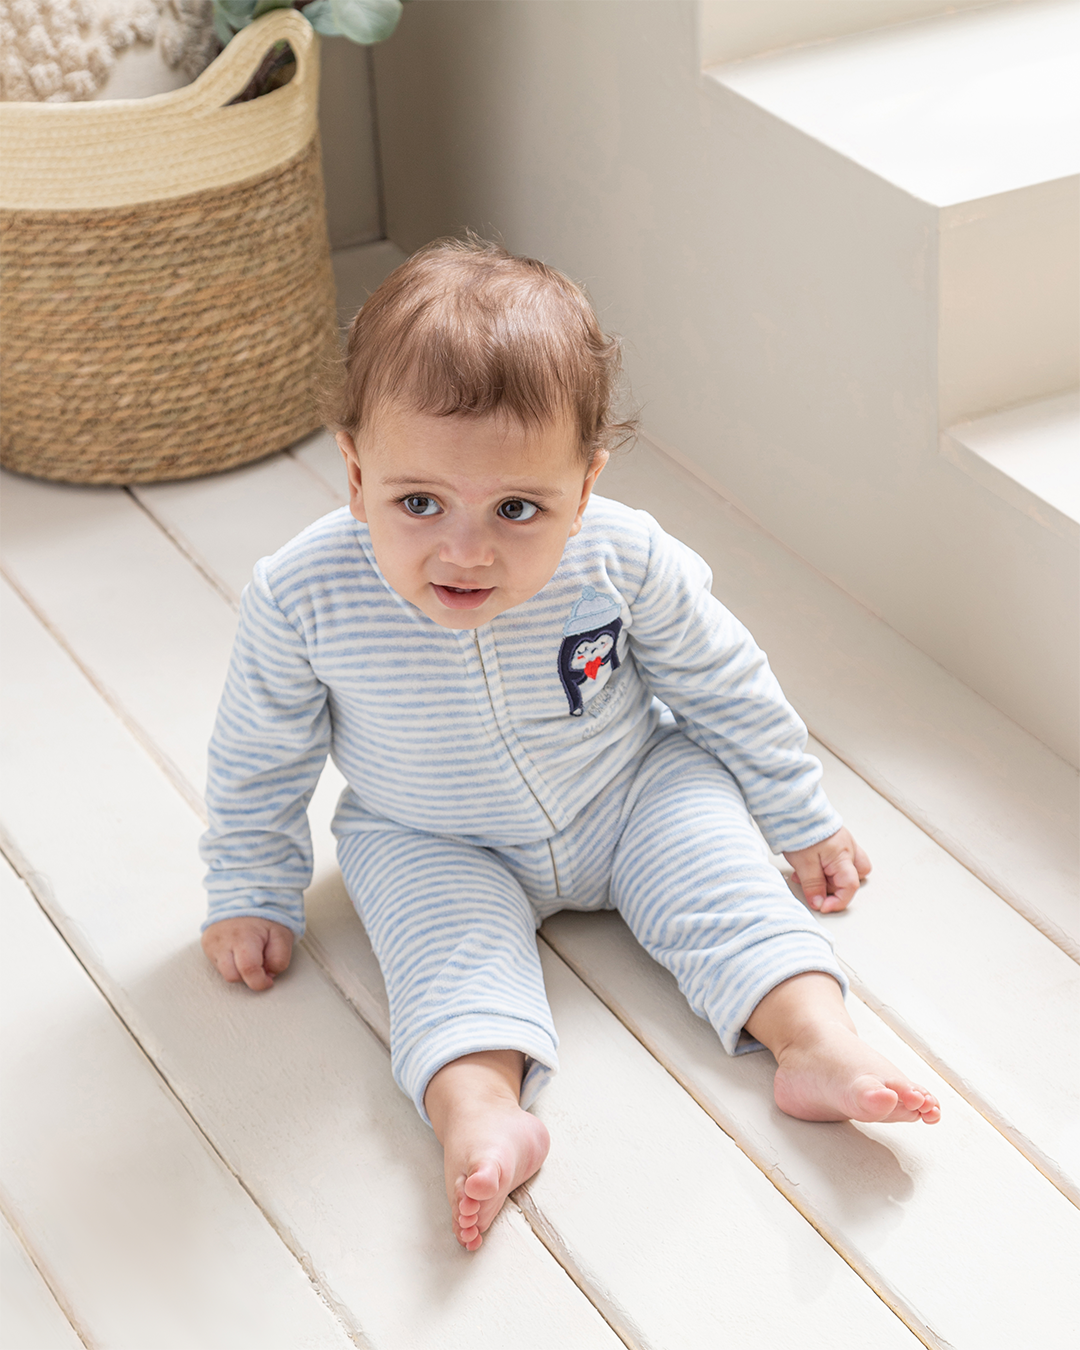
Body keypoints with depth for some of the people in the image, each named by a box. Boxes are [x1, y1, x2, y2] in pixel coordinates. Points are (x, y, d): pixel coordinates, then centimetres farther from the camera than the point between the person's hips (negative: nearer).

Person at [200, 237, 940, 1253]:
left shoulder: (624, 559, -27)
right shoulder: (300, 598, -29)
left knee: (710, 861, -19)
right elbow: (261, 760, -10)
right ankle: (479, 1111, -40)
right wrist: (253, 894, 0)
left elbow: (723, 689, -8)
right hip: (433, 845, -1)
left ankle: (820, 1042, -24)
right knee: (450, 935, -26)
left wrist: (802, 820, 2)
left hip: (632, 795, 1)